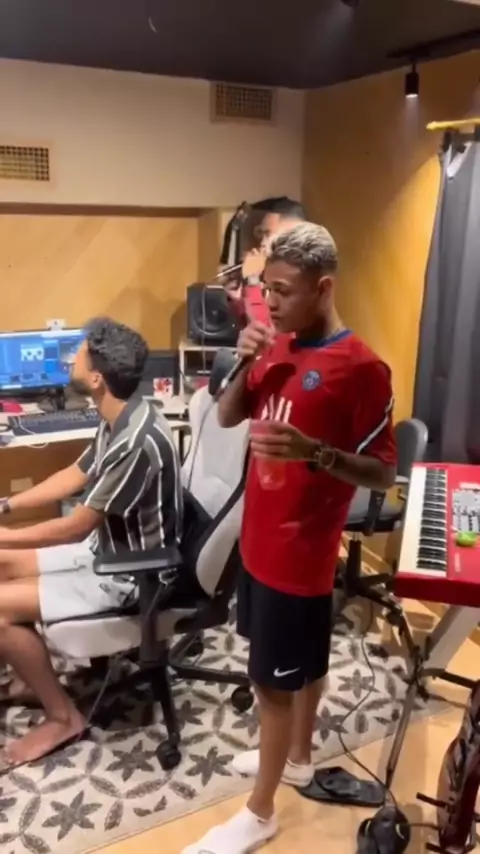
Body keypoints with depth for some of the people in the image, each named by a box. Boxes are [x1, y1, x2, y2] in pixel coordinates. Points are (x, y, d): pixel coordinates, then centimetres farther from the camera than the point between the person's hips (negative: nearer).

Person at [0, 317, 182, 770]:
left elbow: (76, 526, -26)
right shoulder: (118, 419, -1)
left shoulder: (137, 441, -32)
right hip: (107, 547, 10)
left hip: (133, 573, -10)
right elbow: (75, 476, 12)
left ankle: (62, 717, 3)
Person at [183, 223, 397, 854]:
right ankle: (300, 757, 46)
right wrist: (246, 364, -10)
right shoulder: (279, 347, 3)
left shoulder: (361, 368, -20)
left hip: (300, 553, -7)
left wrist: (314, 451, -33)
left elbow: (384, 474, -17)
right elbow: (226, 418, 8)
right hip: (260, 539, 7)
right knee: (304, 663, 25)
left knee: (275, 680, 6)